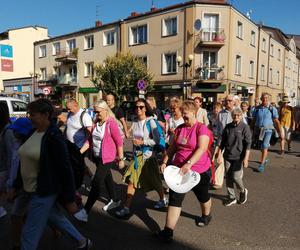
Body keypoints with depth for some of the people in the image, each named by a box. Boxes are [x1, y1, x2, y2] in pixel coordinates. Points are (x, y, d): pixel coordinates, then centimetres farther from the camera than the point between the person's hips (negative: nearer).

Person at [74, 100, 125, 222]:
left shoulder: (111, 123, -17)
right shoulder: (96, 122, 4)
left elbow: (119, 142, -14)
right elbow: (90, 140, 9)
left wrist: (121, 159, -10)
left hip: (107, 158, -8)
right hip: (97, 157, 8)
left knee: (96, 183, -6)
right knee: (107, 178, 22)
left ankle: (85, 212, 1)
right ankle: (114, 201, 42)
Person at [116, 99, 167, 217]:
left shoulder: (151, 122, -12)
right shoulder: (135, 122, 4)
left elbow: (157, 140, -15)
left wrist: (142, 142, -20)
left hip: (148, 155, -4)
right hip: (137, 155, 5)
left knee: (154, 181, 11)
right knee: (131, 180, 0)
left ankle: (163, 199, 38)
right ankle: (126, 207, 9)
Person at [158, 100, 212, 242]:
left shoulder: (201, 128, -14)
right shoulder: (179, 128, 4)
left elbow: (201, 149, -25)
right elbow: (173, 147, 10)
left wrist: (189, 164, -35)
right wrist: (165, 162, 2)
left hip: (199, 170, -4)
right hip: (179, 169, 5)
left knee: (202, 196, 21)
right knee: (174, 199, 0)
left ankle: (206, 215, 51)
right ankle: (168, 231, 7)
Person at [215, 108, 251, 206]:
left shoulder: (245, 127, -7)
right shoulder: (228, 127, 6)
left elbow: (248, 144, -10)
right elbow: (223, 141, 15)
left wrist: (246, 158, -16)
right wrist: (219, 151, 15)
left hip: (238, 157, -4)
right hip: (227, 156, 4)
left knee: (236, 177, -4)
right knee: (228, 177, 8)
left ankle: (243, 191, 28)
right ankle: (231, 197, 23)